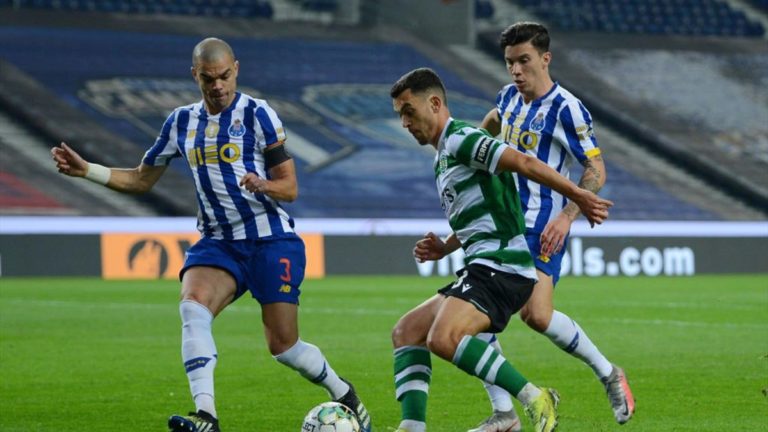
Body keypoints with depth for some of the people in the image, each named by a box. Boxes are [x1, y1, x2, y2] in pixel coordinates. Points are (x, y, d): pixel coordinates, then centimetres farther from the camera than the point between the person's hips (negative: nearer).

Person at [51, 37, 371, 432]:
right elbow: (141, 179, 18)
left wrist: (263, 185, -29)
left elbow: (290, 187, -7)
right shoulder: (182, 122, 9)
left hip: (270, 240, -4)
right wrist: (85, 170, 5)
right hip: (217, 241, 4)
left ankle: (343, 394, 26)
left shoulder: (257, 114, -6)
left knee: (283, 346, -4)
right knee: (192, 306, -27)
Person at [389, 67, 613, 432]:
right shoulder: (442, 158, 24)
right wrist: (444, 248, 17)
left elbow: (525, 163, -18)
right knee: (405, 332, 8)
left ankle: (534, 399, -21)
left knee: (443, 339, -29)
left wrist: (578, 197, -22)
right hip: (482, 269, 11)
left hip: (500, 266, -11)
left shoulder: (459, 139, -8)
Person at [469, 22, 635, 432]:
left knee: (536, 314, -23)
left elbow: (596, 170, -14)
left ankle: (608, 374, 1)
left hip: (541, 228, -8)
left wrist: (566, 217, -25)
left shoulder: (566, 109, -13)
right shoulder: (509, 97, 9)